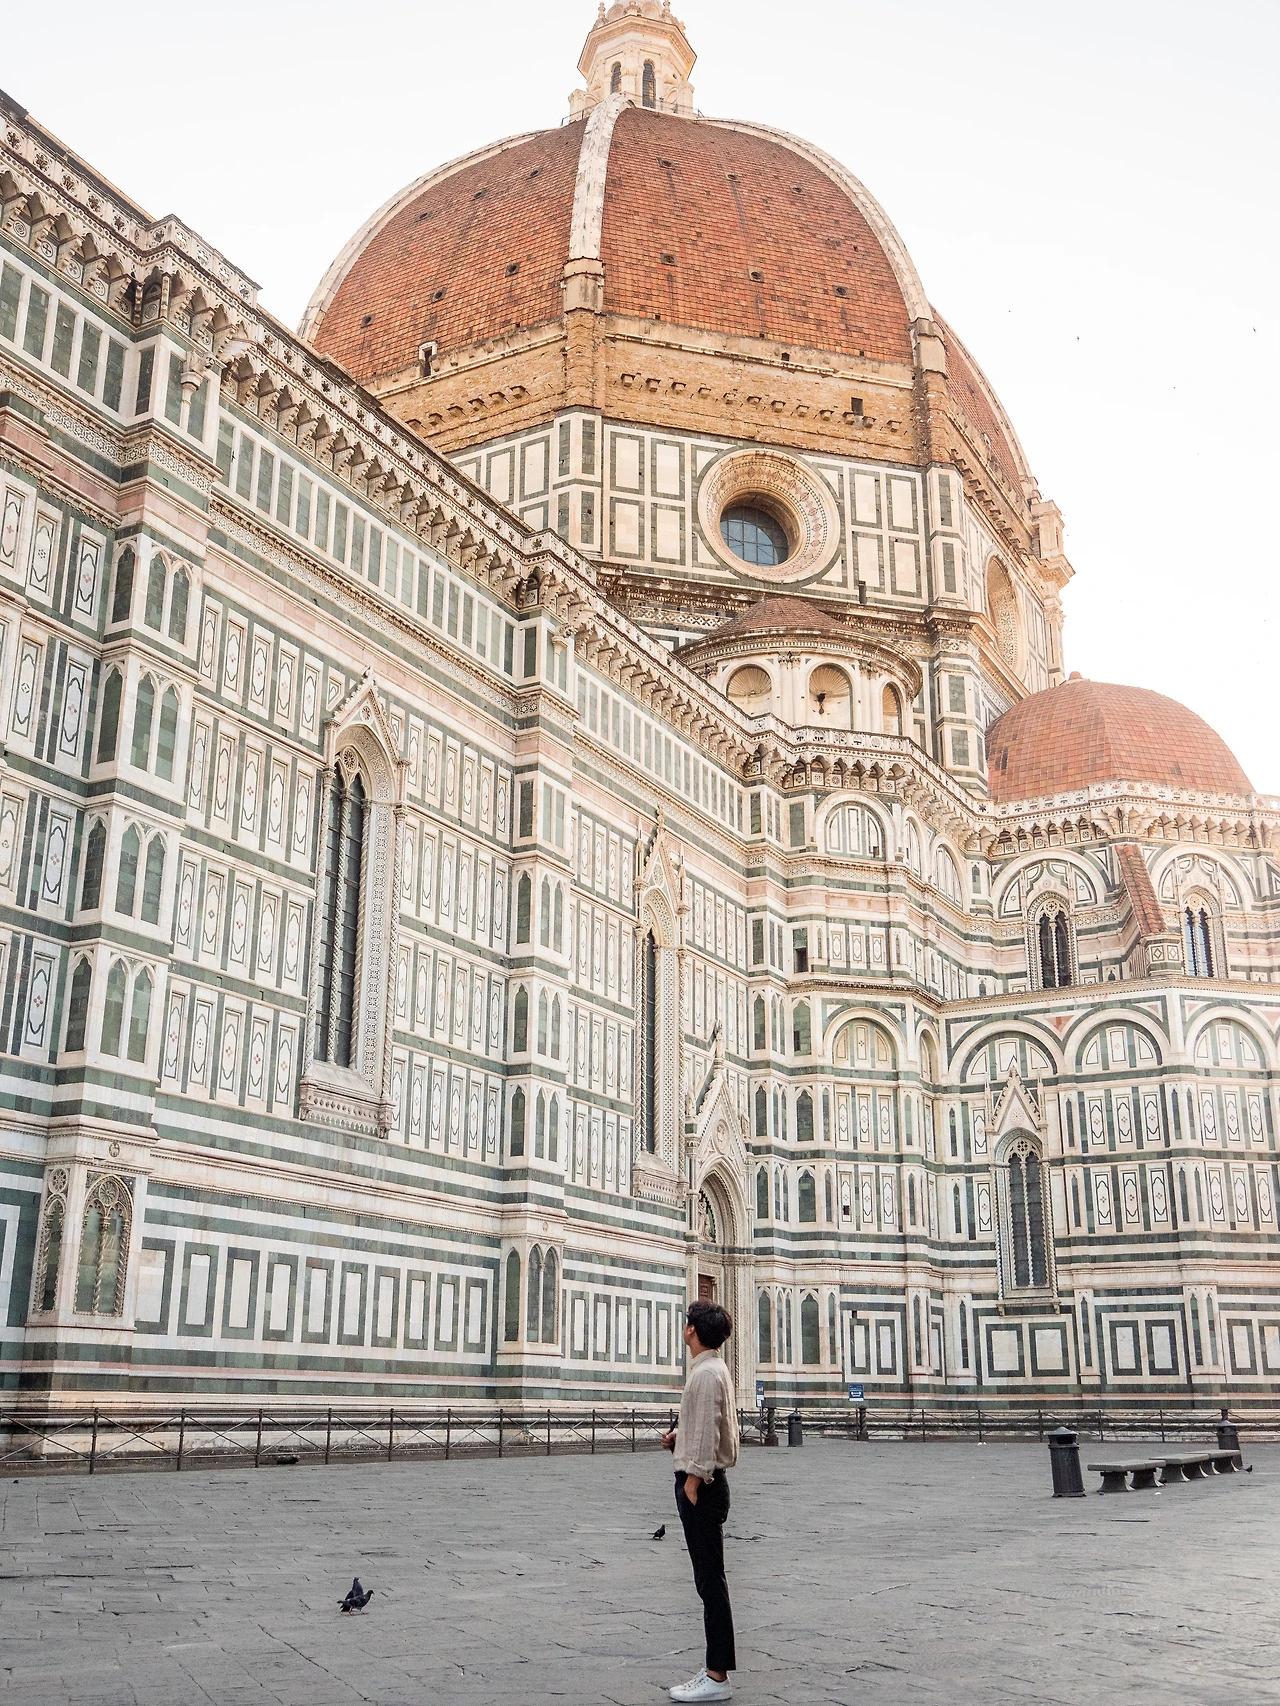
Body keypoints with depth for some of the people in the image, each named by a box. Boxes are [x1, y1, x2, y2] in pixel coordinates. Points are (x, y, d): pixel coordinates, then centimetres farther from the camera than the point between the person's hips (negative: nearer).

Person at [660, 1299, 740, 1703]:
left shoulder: (707, 1374, -16)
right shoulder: (713, 1370, 15)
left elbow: (707, 1436, -20)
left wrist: (692, 1484, -19)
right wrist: (680, 1435, 9)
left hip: (701, 1485, -10)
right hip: (705, 1482, 10)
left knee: (710, 1581, -6)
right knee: (709, 1580, 13)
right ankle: (715, 1669, 18)